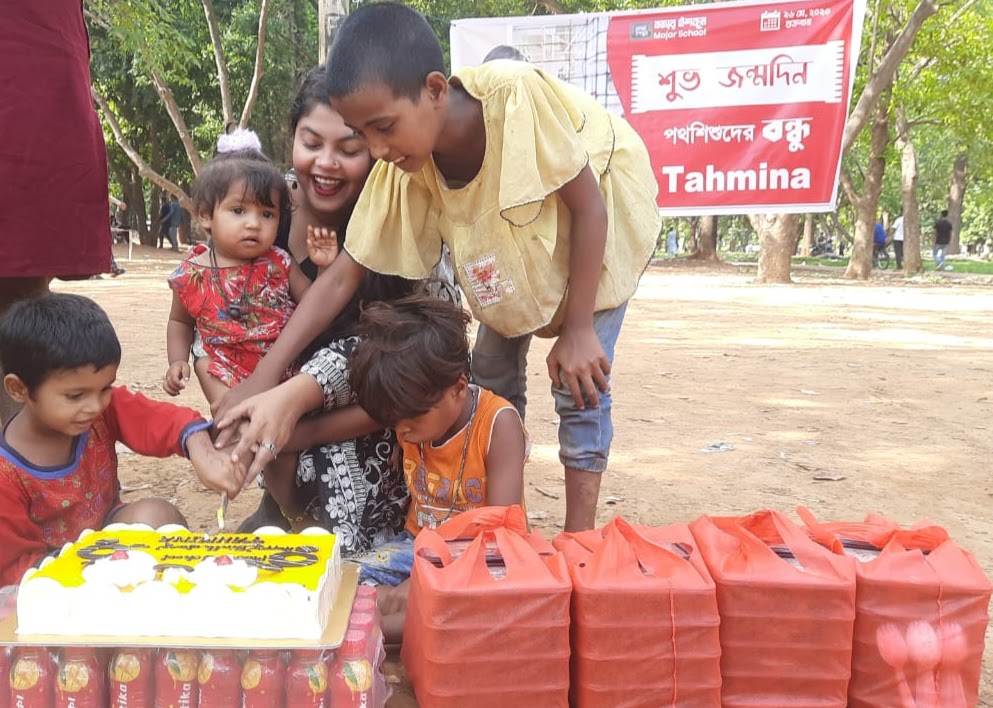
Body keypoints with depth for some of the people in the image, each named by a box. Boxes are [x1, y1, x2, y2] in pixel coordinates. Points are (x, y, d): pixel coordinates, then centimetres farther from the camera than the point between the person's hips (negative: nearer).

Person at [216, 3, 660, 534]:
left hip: (602, 213, -4)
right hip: (516, 244, 5)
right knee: (493, 374, 3)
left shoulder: (516, 94, -39)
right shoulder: (399, 173, -24)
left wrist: (578, 329, -23)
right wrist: (262, 382, -24)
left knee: (579, 382, -10)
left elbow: (588, 205, -27)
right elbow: (341, 277, -18)